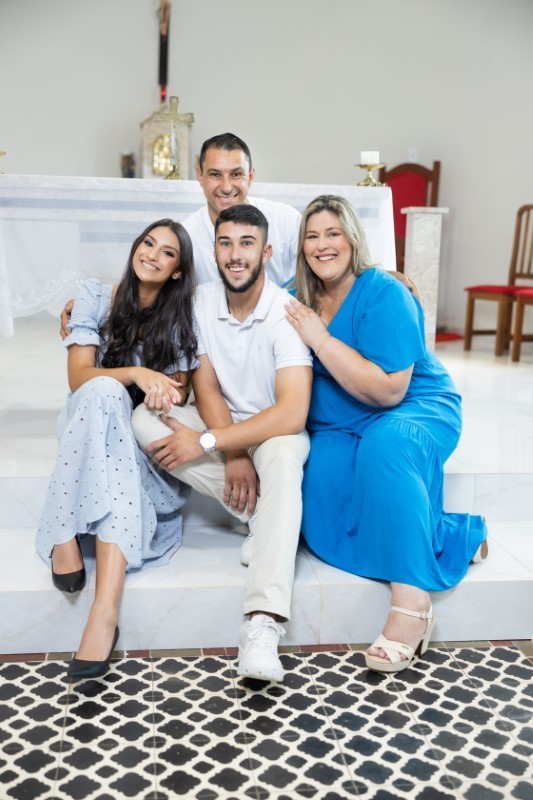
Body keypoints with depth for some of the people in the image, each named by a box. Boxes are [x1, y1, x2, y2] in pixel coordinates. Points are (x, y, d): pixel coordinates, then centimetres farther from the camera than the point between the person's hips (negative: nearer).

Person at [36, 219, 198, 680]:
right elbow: (79, 378, -10)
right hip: (90, 426, 0)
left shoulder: (179, 317, 4)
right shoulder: (96, 297, 0)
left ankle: (104, 613, -49)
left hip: (144, 434, 0)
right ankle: (66, 534, -40)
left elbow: (178, 390, 4)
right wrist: (135, 374, -27)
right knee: (105, 392, -36)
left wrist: (164, 394, -18)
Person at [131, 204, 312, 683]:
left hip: (275, 429, -5)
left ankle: (262, 627, -47)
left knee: (281, 455, -40)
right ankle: (263, 520, -18)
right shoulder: (203, 300, -6)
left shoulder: (286, 312, -21)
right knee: (143, 420, -20)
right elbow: (206, 386, -7)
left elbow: (292, 413, -30)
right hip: (224, 426, 5)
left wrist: (208, 443, -29)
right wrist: (232, 454, -23)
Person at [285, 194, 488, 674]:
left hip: (416, 411, -5)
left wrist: (320, 338, -25)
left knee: (384, 444, -42)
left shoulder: (384, 295, -17)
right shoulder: (300, 299, 2)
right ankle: (459, 536, -5)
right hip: (339, 428, 5)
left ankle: (412, 605, -36)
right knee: (324, 525, -22)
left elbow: (388, 390, -26)